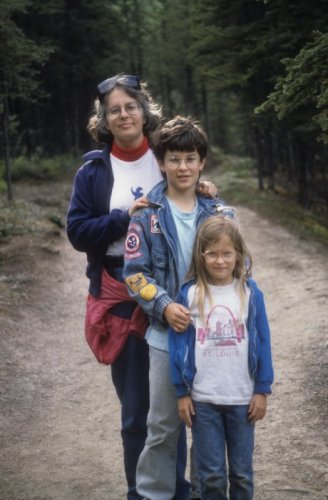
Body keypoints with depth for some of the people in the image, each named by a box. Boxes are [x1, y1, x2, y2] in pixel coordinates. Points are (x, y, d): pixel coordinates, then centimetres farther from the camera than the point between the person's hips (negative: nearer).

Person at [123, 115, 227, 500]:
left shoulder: (218, 211, 4)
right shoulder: (147, 214, -3)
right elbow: (135, 272, -5)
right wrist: (164, 306, -19)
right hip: (166, 334, -2)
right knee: (164, 425, 6)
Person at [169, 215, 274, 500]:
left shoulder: (250, 293, -3)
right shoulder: (189, 294, -4)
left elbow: (262, 341, 0)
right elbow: (178, 344, -1)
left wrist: (262, 390, -1)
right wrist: (182, 393, -2)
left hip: (242, 398, 1)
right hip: (202, 399, 0)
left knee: (242, 471, 11)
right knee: (211, 474, 7)